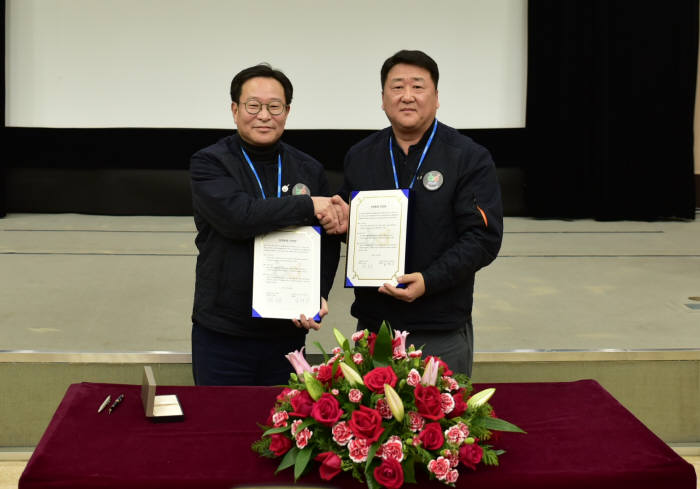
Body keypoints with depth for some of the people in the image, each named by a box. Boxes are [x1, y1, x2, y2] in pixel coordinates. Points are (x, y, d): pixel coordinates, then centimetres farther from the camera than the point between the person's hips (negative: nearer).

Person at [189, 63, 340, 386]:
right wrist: (307, 207, -15)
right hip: (221, 335, -3)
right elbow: (237, 217, -21)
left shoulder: (309, 170, 10)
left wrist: (318, 296, -7)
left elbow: (329, 245, 10)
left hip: (288, 334, 3)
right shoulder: (209, 163, -3)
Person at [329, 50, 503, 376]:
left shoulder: (470, 159, -3)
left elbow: (484, 238, -10)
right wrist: (345, 223, -4)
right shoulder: (360, 156, 10)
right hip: (372, 323, 4)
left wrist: (429, 281, -21)